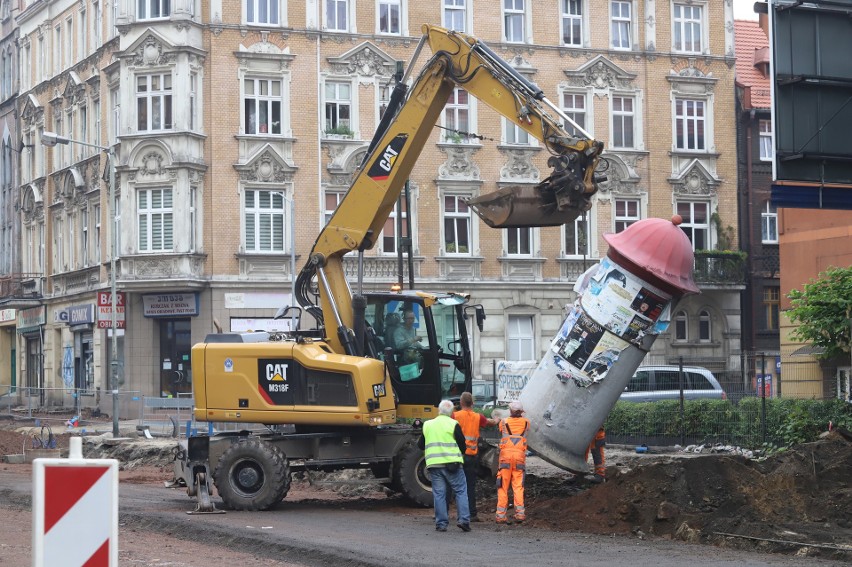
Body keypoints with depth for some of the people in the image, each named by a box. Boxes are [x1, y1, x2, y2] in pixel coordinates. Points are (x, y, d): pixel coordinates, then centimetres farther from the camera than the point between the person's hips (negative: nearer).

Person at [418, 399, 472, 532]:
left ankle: (441, 523, 3)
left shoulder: (427, 425, 10)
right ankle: (464, 520, -5)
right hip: (452, 463, -3)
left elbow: (420, 445, 16)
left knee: (439, 493, 5)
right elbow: (462, 444, -3)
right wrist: (460, 453, 17)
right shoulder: (453, 424, -3)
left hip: (433, 463, 3)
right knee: (460, 491, 4)